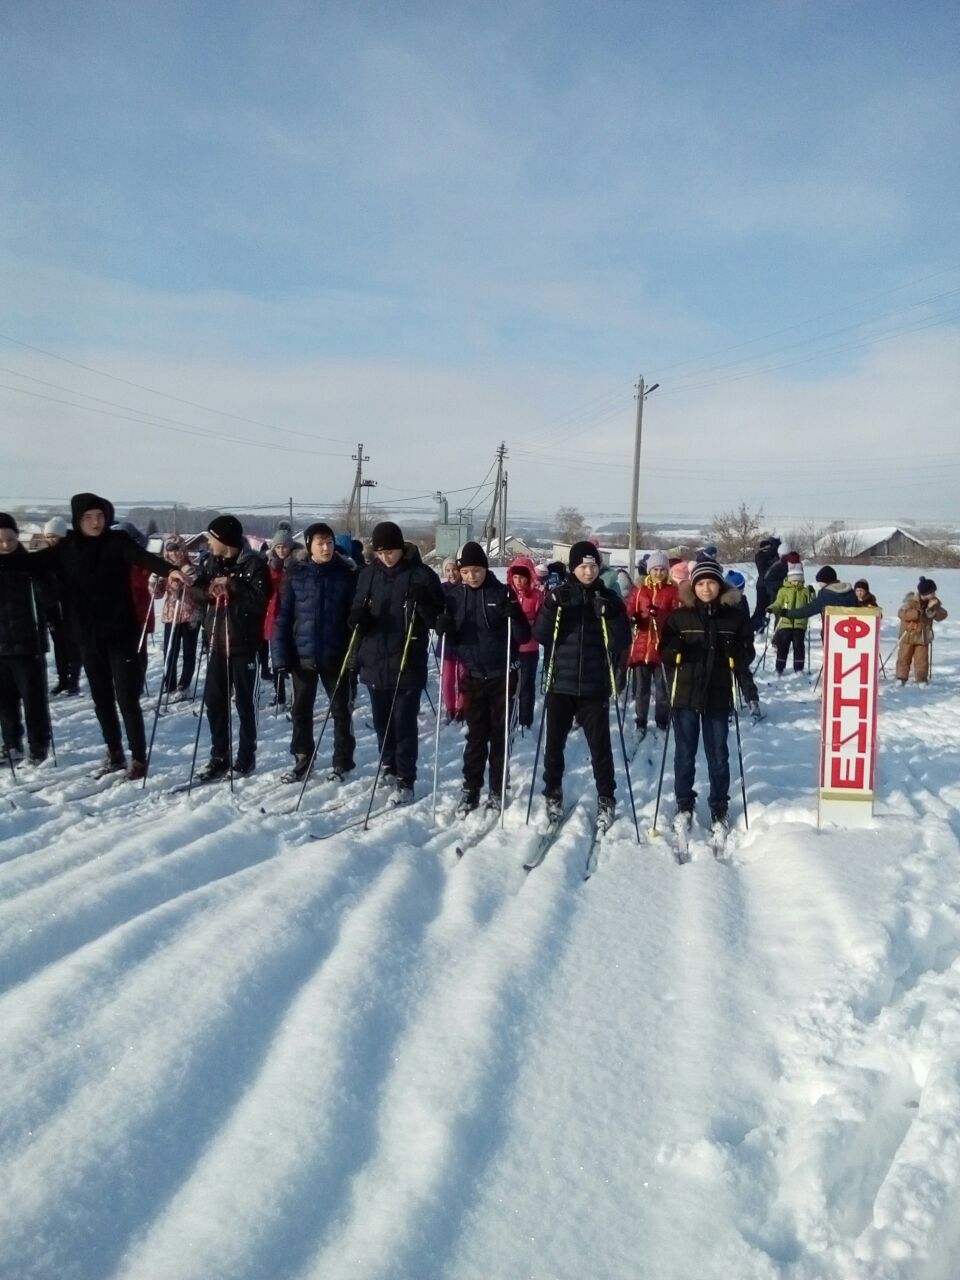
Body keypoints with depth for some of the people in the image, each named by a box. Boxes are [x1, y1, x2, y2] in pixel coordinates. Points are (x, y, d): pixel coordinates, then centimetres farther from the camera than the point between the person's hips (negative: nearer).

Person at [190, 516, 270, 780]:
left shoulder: (254, 563, -8)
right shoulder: (211, 562, 10)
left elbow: (261, 599, -16)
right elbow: (197, 592, 8)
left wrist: (233, 585, -23)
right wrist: (207, 590, -12)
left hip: (243, 642, -6)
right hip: (217, 641, 6)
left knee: (244, 702, 4)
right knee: (214, 701, 7)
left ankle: (247, 756, 16)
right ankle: (219, 757, 17)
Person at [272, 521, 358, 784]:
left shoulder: (347, 574, -4)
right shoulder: (296, 574, -2)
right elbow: (283, 616, -1)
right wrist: (280, 655, -7)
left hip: (336, 655, -1)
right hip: (303, 655, 2)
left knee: (341, 710, 9)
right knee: (301, 711, 12)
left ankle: (342, 762, 23)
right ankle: (301, 761, 27)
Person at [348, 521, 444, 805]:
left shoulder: (421, 574, -7)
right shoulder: (368, 574, 5)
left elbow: (438, 618, -7)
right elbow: (359, 610, 14)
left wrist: (422, 603, -27)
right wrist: (358, 617, -9)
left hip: (408, 664, -5)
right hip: (374, 662, 5)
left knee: (404, 724, -1)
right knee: (382, 722, 16)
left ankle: (406, 781, 9)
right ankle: (389, 768, 35)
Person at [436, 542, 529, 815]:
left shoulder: (502, 592, -7)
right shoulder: (455, 596, 1)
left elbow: (524, 636, -8)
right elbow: (452, 639, 8)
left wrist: (514, 616, -27)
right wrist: (445, 629, -14)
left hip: (502, 674, -2)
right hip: (473, 675, 2)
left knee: (499, 734, 7)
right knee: (476, 734, 6)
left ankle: (497, 790, 18)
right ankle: (470, 789, 16)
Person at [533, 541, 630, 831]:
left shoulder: (609, 599, 2)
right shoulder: (558, 595, 2)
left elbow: (621, 644, -5)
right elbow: (541, 637, -6)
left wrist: (611, 616, -20)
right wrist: (550, 608, -20)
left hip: (594, 687, -1)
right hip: (560, 684, 1)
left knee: (600, 746, 2)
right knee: (554, 744, 8)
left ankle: (606, 799, 16)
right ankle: (553, 794, 25)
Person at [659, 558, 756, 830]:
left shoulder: (734, 616, 1)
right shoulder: (679, 616, 0)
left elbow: (747, 653, 7)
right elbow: (665, 653, 4)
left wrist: (735, 654, -14)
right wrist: (675, 650, -18)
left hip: (718, 696, 0)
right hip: (686, 694, 0)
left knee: (718, 754, 10)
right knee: (685, 753, 9)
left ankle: (719, 807, 25)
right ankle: (684, 804, 24)